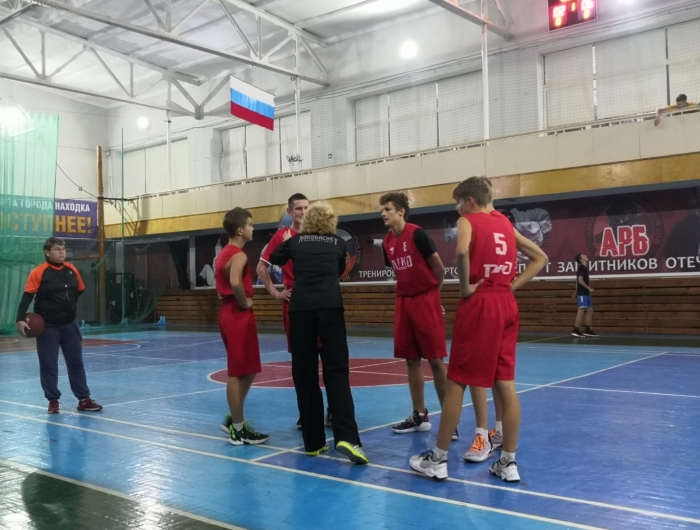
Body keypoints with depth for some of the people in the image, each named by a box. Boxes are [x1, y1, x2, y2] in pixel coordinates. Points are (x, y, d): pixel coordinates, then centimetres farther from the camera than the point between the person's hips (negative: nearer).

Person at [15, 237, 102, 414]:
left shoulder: (72, 270, 2)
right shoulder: (38, 272, -12)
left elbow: (80, 291, 16)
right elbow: (27, 296, -15)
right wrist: (20, 319, -24)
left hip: (69, 324, 4)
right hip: (47, 326, -4)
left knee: (76, 362, 7)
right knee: (48, 364, 3)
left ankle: (84, 399, 14)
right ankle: (53, 400, 15)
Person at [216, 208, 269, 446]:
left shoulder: (224, 253, 15)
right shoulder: (238, 255, -15)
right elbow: (235, 282, -33)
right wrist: (245, 302, -19)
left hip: (228, 313, 10)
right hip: (239, 315, -10)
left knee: (246, 371, 18)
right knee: (239, 373, -3)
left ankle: (234, 419, 24)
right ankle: (238, 429, 4)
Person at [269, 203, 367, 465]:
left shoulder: (295, 241, 16)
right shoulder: (338, 243, 15)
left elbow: (274, 259, 34)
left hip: (300, 308, 1)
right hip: (330, 307, -1)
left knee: (304, 374, 5)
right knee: (337, 371, -2)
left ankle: (313, 441, 9)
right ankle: (346, 437, -17)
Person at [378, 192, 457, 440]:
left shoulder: (417, 234, -12)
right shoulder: (387, 241, 8)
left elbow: (439, 268, -7)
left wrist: (430, 293, 6)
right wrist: (408, 293, 8)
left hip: (425, 301, -7)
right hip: (403, 302, 7)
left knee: (435, 360, -4)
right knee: (412, 360, 9)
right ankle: (419, 416, 19)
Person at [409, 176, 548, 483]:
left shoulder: (468, 221, -2)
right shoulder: (505, 224, 16)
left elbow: (462, 252, -25)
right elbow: (540, 257, 20)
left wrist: (466, 286, -12)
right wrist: (512, 285, 12)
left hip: (479, 304, -6)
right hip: (506, 304, 6)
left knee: (456, 382, 1)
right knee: (505, 385, 7)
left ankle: (439, 459, 9)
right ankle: (508, 463, 12)